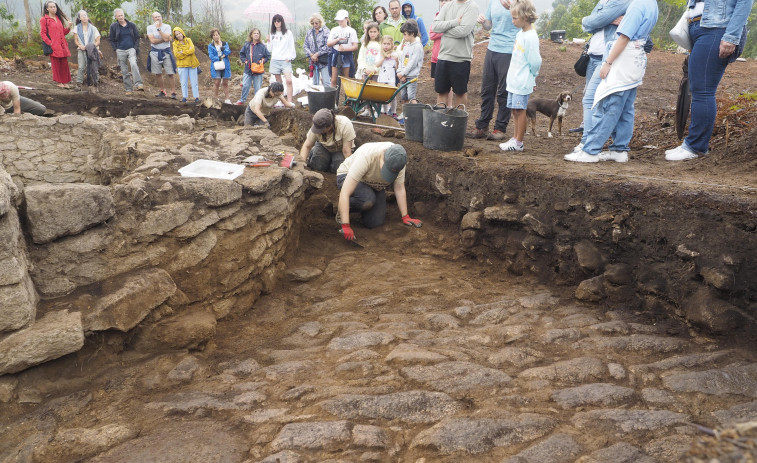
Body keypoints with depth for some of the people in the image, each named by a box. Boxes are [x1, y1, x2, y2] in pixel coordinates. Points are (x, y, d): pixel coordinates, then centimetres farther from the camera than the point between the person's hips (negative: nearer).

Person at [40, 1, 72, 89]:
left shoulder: (59, 18, 18)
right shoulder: (44, 19, 0)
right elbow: (42, 33, -4)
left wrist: (68, 27, 3)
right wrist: (49, 43, -13)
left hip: (62, 46, 6)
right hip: (54, 46, -6)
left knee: (64, 64, 4)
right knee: (56, 64, -1)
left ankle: (65, 82, 10)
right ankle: (59, 82, 5)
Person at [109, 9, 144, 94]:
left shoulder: (132, 25, 6)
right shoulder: (113, 26, 5)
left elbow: (137, 37, 12)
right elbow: (111, 40, 12)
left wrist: (136, 47, -1)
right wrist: (116, 50, 1)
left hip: (131, 49, -1)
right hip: (120, 51, 1)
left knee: (133, 64, -28)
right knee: (124, 71, 3)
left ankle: (138, 84, -33)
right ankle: (128, 89, 10)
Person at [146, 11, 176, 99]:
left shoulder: (167, 27, -2)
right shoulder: (150, 27, 1)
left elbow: (166, 39, -17)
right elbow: (153, 40, -11)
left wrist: (159, 29, -18)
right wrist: (164, 39, -11)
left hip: (166, 52, -2)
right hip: (155, 52, 2)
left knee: (171, 73, -7)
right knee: (158, 73, 8)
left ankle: (173, 92, 1)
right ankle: (163, 91, 22)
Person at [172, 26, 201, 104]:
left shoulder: (188, 40, 5)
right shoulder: (175, 43, 1)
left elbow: (192, 50, -10)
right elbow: (177, 55, -11)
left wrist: (182, 52, -14)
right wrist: (188, 51, -11)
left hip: (192, 64, 1)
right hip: (182, 65, -1)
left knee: (194, 81, 2)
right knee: (184, 82, 4)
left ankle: (196, 97, 5)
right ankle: (184, 97, 12)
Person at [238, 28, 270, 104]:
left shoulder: (262, 46, -3)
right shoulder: (246, 45, 2)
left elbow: (268, 56, 6)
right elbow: (241, 54, 14)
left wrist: (263, 60, -8)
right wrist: (244, 60, 1)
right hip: (248, 70, 1)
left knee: (257, 87, 4)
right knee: (245, 86, 2)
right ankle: (242, 100, 16)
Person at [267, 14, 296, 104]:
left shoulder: (288, 33, 4)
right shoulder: (272, 34, 13)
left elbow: (292, 47, 4)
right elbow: (270, 49, 15)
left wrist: (289, 57, -6)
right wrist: (269, 42, -1)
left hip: (285, 60, -4)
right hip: (275, 60, 4)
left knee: (289, 80, -19)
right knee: (278, 82, 6)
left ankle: (289, 102, -20)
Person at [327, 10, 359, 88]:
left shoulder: (352, 31, 4)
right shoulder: (334, 30, 11)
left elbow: (355, 46, -2)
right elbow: (328, 44, 6)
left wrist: (344, 48, -16)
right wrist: (338, 39, -9)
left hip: (346, 57, -2)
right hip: (335, 56, 2)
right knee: (333, 80, -1)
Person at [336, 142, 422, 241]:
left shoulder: (398, 160, -25)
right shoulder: (366, 156, -39)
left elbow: (400, 189, -10)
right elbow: (344, 193, -40)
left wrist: (405, 217, -10)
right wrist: (345, 226, -44)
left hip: (374, 185, 5)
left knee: (374, 223, -11)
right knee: (368, 200, -36)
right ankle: (342, 208, -6)